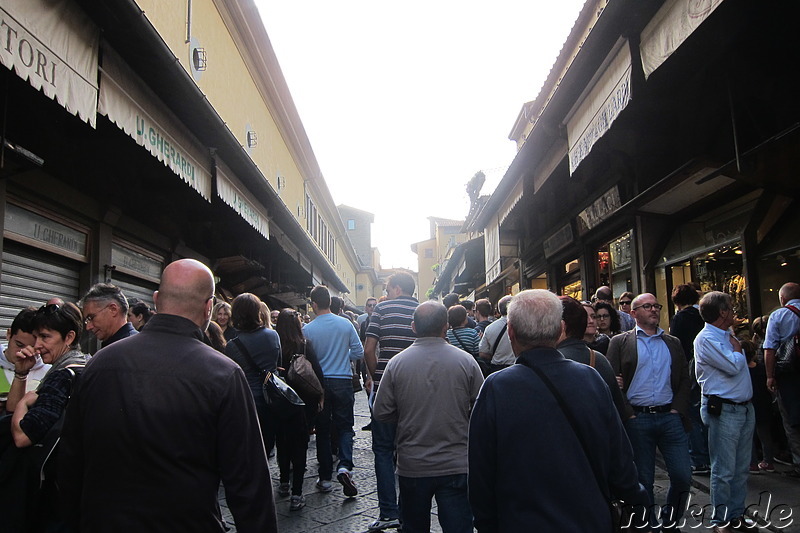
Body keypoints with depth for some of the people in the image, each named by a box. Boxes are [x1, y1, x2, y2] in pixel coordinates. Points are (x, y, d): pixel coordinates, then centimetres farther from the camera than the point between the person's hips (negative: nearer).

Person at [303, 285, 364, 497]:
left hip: (319, 383, 0)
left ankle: (325, 477, 15)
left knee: (322, 429, 10)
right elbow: (359, 352, 1)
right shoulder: (346, 324, -4)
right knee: (345, 426, 9)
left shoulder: (307, 329, -9)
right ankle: (344, 465, -13)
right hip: (343, 381, 1)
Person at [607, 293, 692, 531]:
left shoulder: (673, 343, 14)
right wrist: (627, 414, -9)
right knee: (643, 480, 5)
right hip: (637, 420, -3)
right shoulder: (620, 342, 2)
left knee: (683, 475, 2)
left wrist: (678, 409, 0)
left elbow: (684, 379, 13)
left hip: (670, 416, 3)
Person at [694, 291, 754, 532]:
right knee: (724, 470, -1)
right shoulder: (706, 338, -14)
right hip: (724, 410, -9)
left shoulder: (727, 335, 14)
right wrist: (737, 348, -4)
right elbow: (733, 366, -18)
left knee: (742, 467, 15)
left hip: (745, 407, 9)